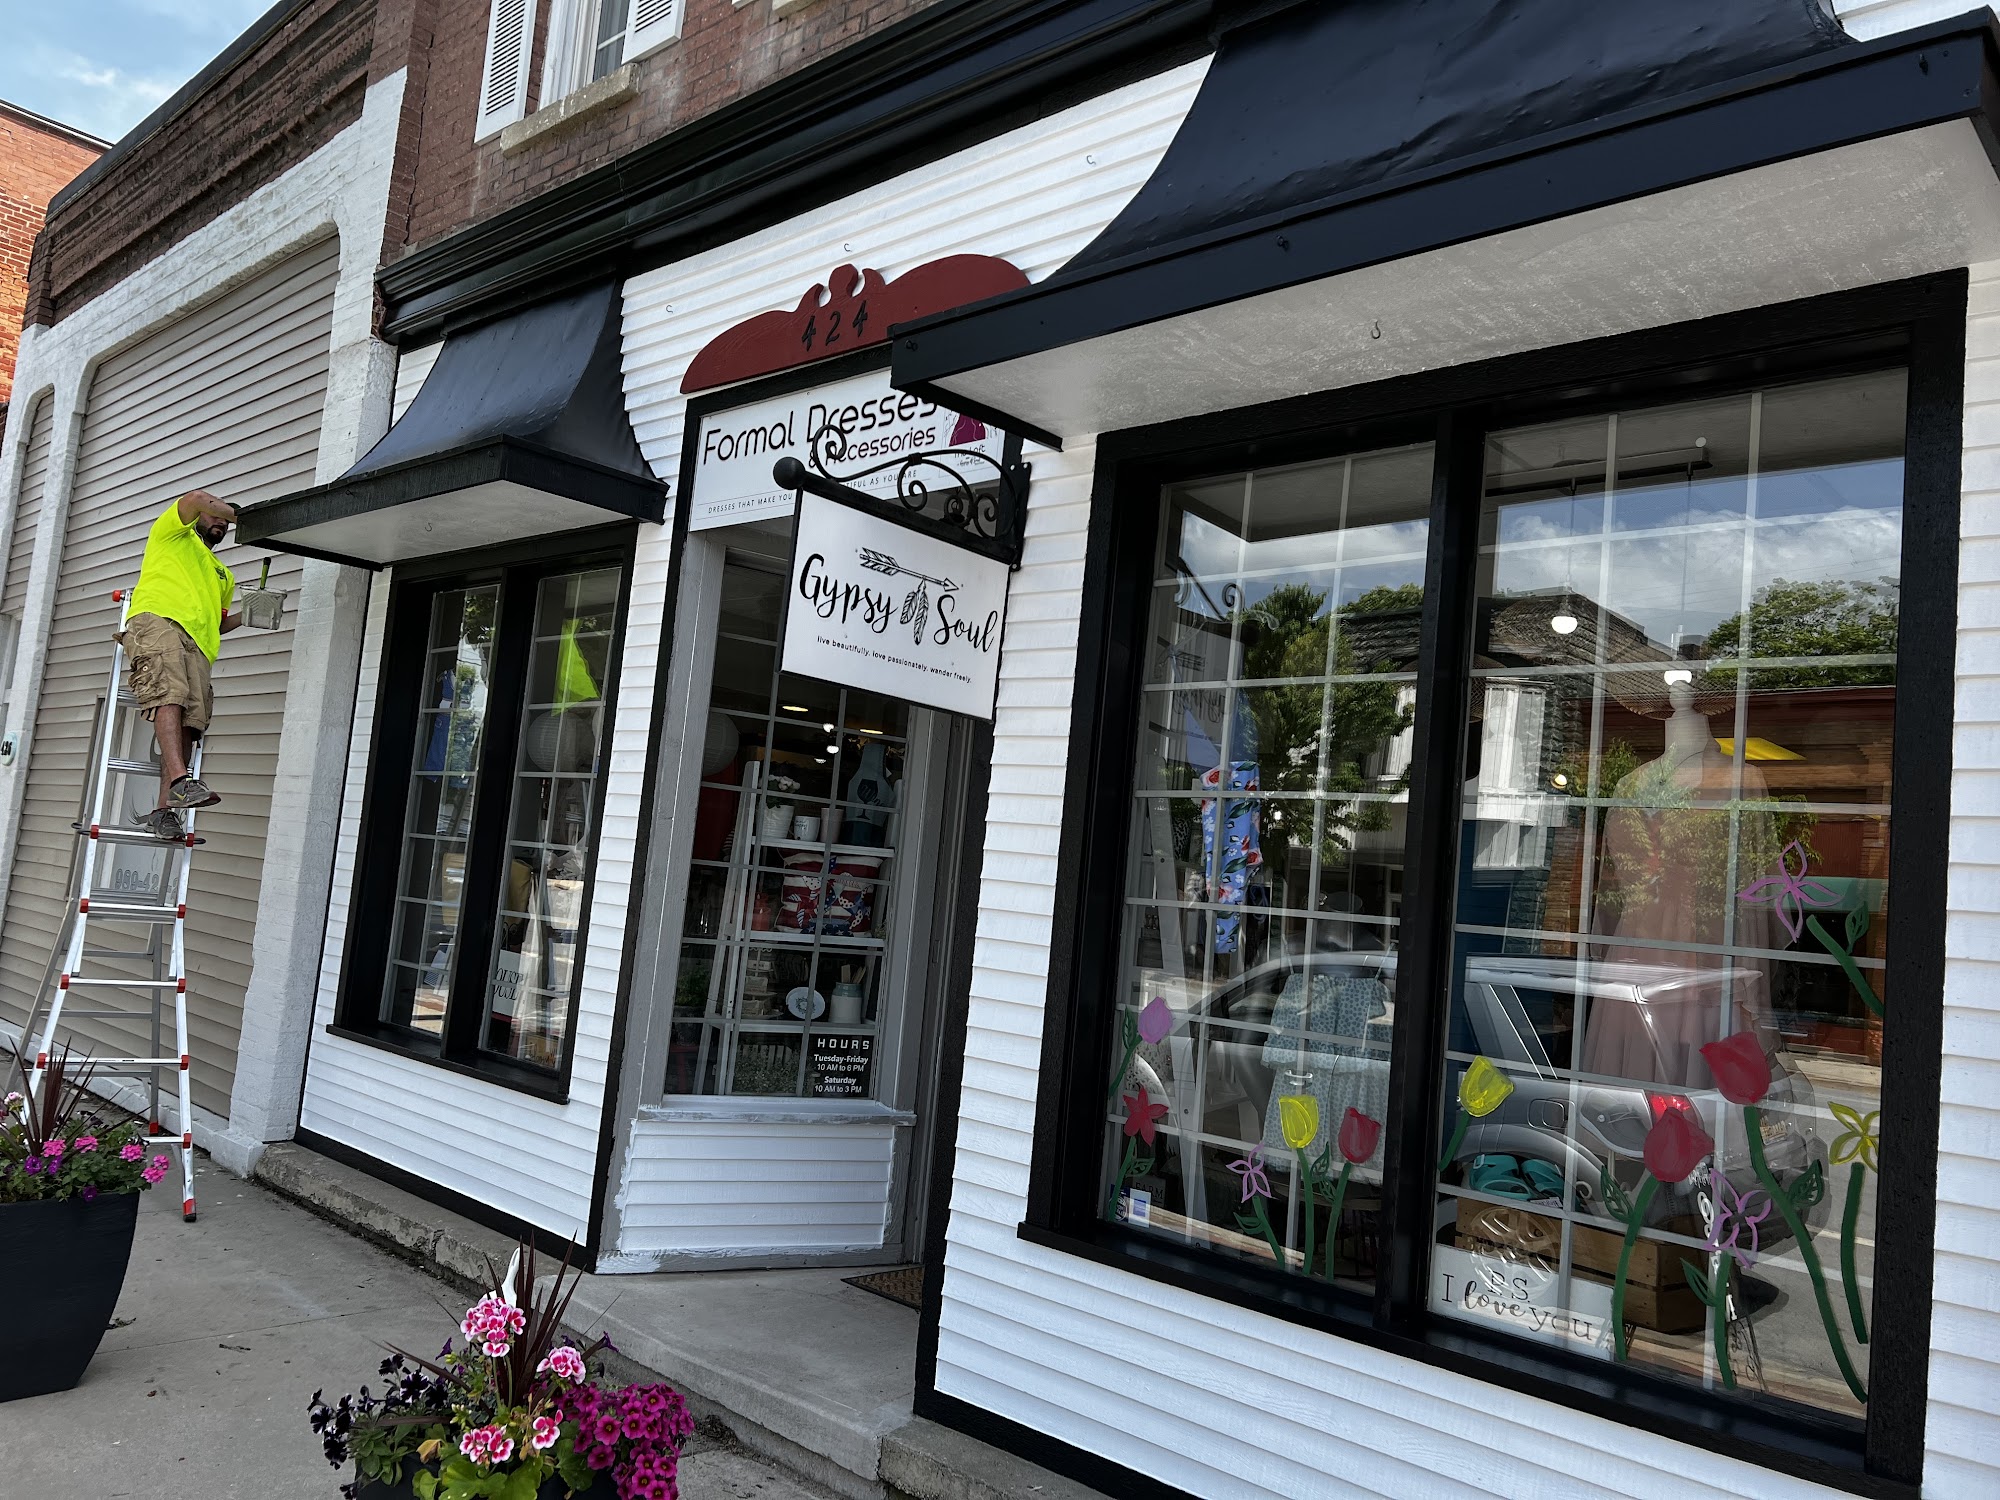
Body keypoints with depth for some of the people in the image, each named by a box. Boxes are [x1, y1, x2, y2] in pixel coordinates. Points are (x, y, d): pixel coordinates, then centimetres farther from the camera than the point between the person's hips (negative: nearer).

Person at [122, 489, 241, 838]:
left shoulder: (224, 576, 40)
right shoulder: (173, 533, 24)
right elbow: (196, 498, 5)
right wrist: (243, 516, 14)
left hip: (197, 644, 6)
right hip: (157, 619, -6)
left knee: (188, 724, -14)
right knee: (169, 696, -30)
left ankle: (163, 810, -22)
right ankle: (180, 781, -47)